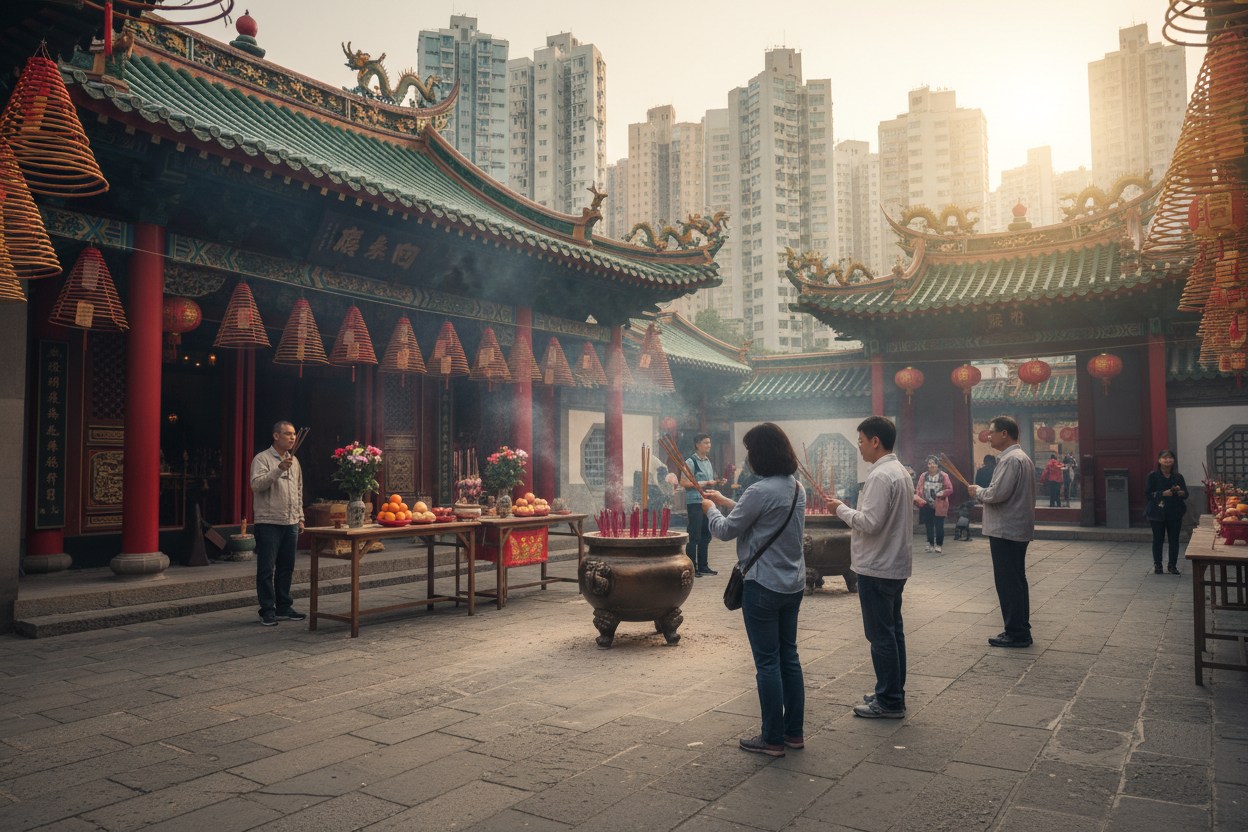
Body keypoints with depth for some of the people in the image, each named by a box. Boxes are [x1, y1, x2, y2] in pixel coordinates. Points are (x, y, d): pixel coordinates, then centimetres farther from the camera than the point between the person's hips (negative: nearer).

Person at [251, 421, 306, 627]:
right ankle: (267, 611, 4)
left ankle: (283, 608, 18)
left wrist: (300, 517, 18)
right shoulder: (262, 459, -4)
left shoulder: (294, 461, 16)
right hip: (268, 523, -6)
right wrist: (279, 469, -28)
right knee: (266, 569, -2)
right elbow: (257, 485, -19)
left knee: (286, 567, 10)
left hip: (290, 523, 6)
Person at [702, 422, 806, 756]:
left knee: (767, 662, 2)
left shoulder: (760, 492, -21)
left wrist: (710, 510, 9)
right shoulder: (796, 488, 6)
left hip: (763, 586, -8)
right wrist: (724, 501, 25)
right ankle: (794, 731, 25)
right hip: (793, 584, 8)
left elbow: (725, 531, -11)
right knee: (789, 656, 16)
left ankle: (773, 738, 11)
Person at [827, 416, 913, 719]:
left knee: (881, 635, -2)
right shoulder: (900, 471, 12)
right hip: (896, 564, 10)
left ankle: (889, 702, 6)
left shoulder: (881, 476, -20)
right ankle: (894, 694, 27)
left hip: (877, 568, -10)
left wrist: (841, 509, -11)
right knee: (893, 630, 16)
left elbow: (869, 523, -25)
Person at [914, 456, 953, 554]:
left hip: (939, 506, -3)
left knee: (939, 526, -3)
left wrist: (942, 493, -17)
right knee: (929, 526, 8)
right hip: (927, 506, 3)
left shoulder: (943, 476, 0)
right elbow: (918, 489, 7)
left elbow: (950, 489, -1)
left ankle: (938, 545, 8)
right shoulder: (924, 476, 8)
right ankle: (930, 545, 20)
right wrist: (918, 499, -9)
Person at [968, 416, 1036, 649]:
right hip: (1017, 530, 11)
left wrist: (978, 491, -8)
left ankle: (1016, 633, 1)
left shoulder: (1010, 459, -17)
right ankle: (1021, 630, 24)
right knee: (1017, 580, 16)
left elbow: (997, 493, -25)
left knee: (1008, 583, -4)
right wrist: (983, 493, 14)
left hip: (1006, 531, -11)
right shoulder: (1023, 458, 18)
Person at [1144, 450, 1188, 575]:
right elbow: (1147, 494, -7)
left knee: (1174, 540, 4)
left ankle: (1173, 565, 14)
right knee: (1157, 539, 3)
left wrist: (1180, 492, -14)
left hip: (1175, 514, 3)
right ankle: (1157, 565, 13)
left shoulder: (1178, 476, 9)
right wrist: (1164, 493, -20)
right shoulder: (1153, 476, -1)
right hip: (1157, 513, -3)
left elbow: (1186, 494, 8)